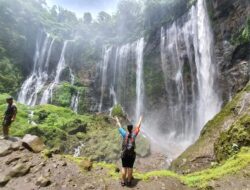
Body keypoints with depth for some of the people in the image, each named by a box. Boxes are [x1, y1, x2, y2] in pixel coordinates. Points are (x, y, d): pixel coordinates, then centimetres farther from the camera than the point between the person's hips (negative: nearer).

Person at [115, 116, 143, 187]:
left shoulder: (124, 133, -3)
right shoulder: (134, 134, -3)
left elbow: (120, 127, 10)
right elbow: (138, 126, 10)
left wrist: (117, 120, 26)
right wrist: (140, 119, 24)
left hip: (124, 153, 0)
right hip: (132, 153, 0)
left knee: (124, 167, 10)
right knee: (130, 167, 11)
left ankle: (123, 182, 19)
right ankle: (129, 181, 22)